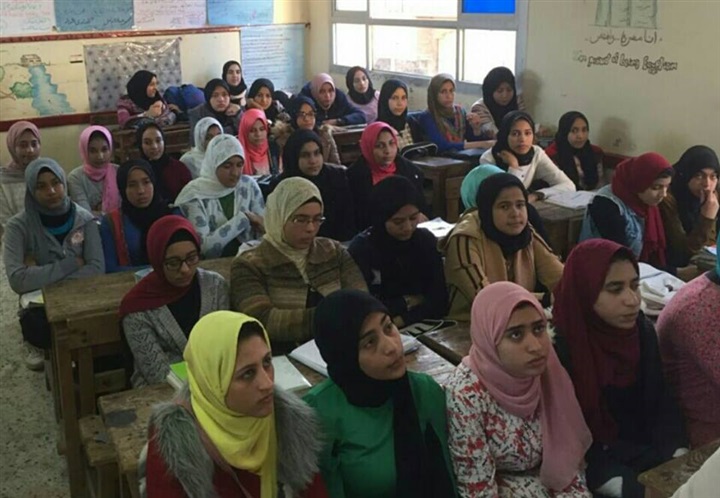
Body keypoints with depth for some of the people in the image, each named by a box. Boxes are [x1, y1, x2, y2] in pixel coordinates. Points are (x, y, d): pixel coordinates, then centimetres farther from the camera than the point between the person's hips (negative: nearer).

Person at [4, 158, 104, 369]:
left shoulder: (84, 219, -4)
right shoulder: (19, 225, -11)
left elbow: (97, 269, -15)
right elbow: (17, 280, -24)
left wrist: (41, 277, -23)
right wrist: (71, 264, -19)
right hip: (40, 303, -2)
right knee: (35, 325, -36)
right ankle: (38, 344, 3)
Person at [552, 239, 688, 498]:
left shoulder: (643, 331, -2)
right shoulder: (559, 350, -19)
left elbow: (662, 404, 2)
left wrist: (680, 466, -13)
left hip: (648, 455, 5)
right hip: (586, 471, -5)